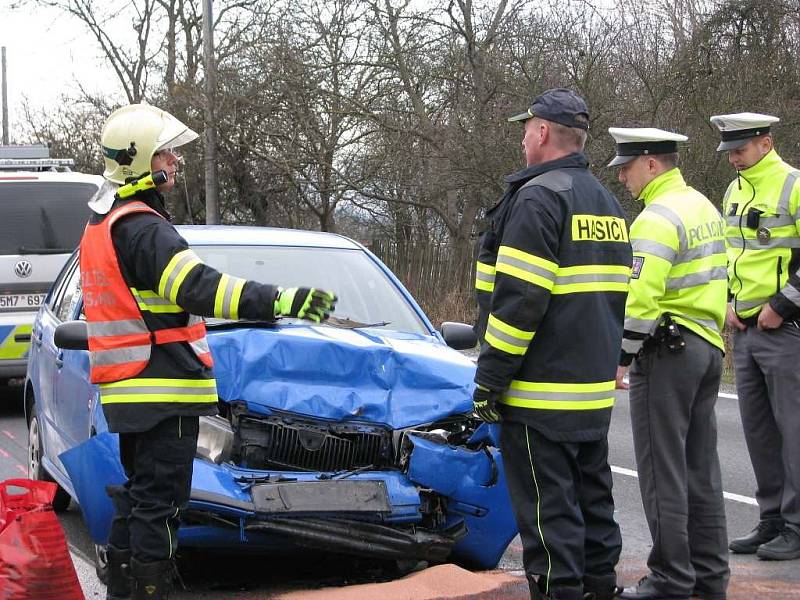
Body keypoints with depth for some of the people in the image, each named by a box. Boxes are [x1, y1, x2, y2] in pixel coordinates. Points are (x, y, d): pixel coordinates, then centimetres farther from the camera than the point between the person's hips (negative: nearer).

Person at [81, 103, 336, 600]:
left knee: (140, 495, 18)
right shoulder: (142, 229, -18)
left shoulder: (103, 223, 16)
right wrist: (281, 301, -40)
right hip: (162, 391, -10)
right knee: (159, 503, -7)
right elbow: (199, 288, -31)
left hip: (129, 391, 10)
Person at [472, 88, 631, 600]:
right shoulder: (607, 203, 17)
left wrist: (489, 379, -15)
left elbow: (518, 299, -20)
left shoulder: (538, 198, -14)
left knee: (549, 510, -5)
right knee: (593, 499, 16)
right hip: (596, 388, 9)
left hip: (542, 394, -9)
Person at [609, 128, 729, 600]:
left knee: (663, 470, -4)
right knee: (701, 468, 13)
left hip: (666, 352, -10)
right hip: (709, 347, 10)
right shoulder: (704, 208, 16)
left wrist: (621, 358, -18)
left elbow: (640, 299, -23)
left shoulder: (658, 217, -15)